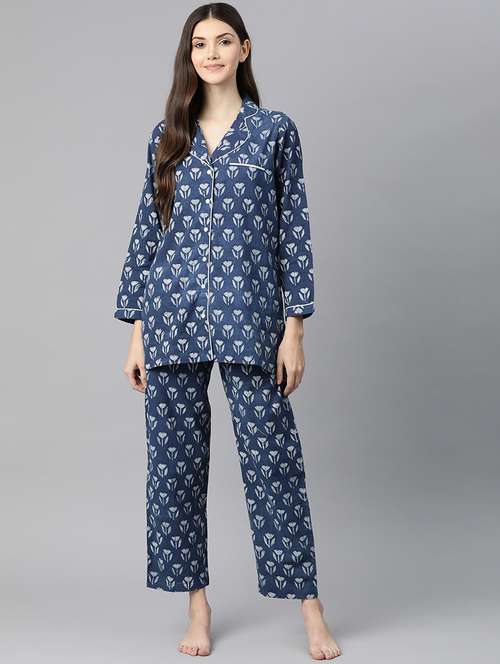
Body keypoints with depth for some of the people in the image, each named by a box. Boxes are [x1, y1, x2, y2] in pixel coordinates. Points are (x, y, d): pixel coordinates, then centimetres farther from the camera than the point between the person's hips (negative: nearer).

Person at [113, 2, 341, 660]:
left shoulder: (276, 130, 4)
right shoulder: (167, 134, 10)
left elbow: (294, 231, 2)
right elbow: (147, 231, 10)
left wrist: (294, 328, -4)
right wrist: (136, 330, 6)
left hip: (249, 316, -3)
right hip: (173, 318, 3)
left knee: (272, 457, -2)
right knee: (176, 461, 5)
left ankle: (311, 611, 9)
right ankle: (197, 606, 19)